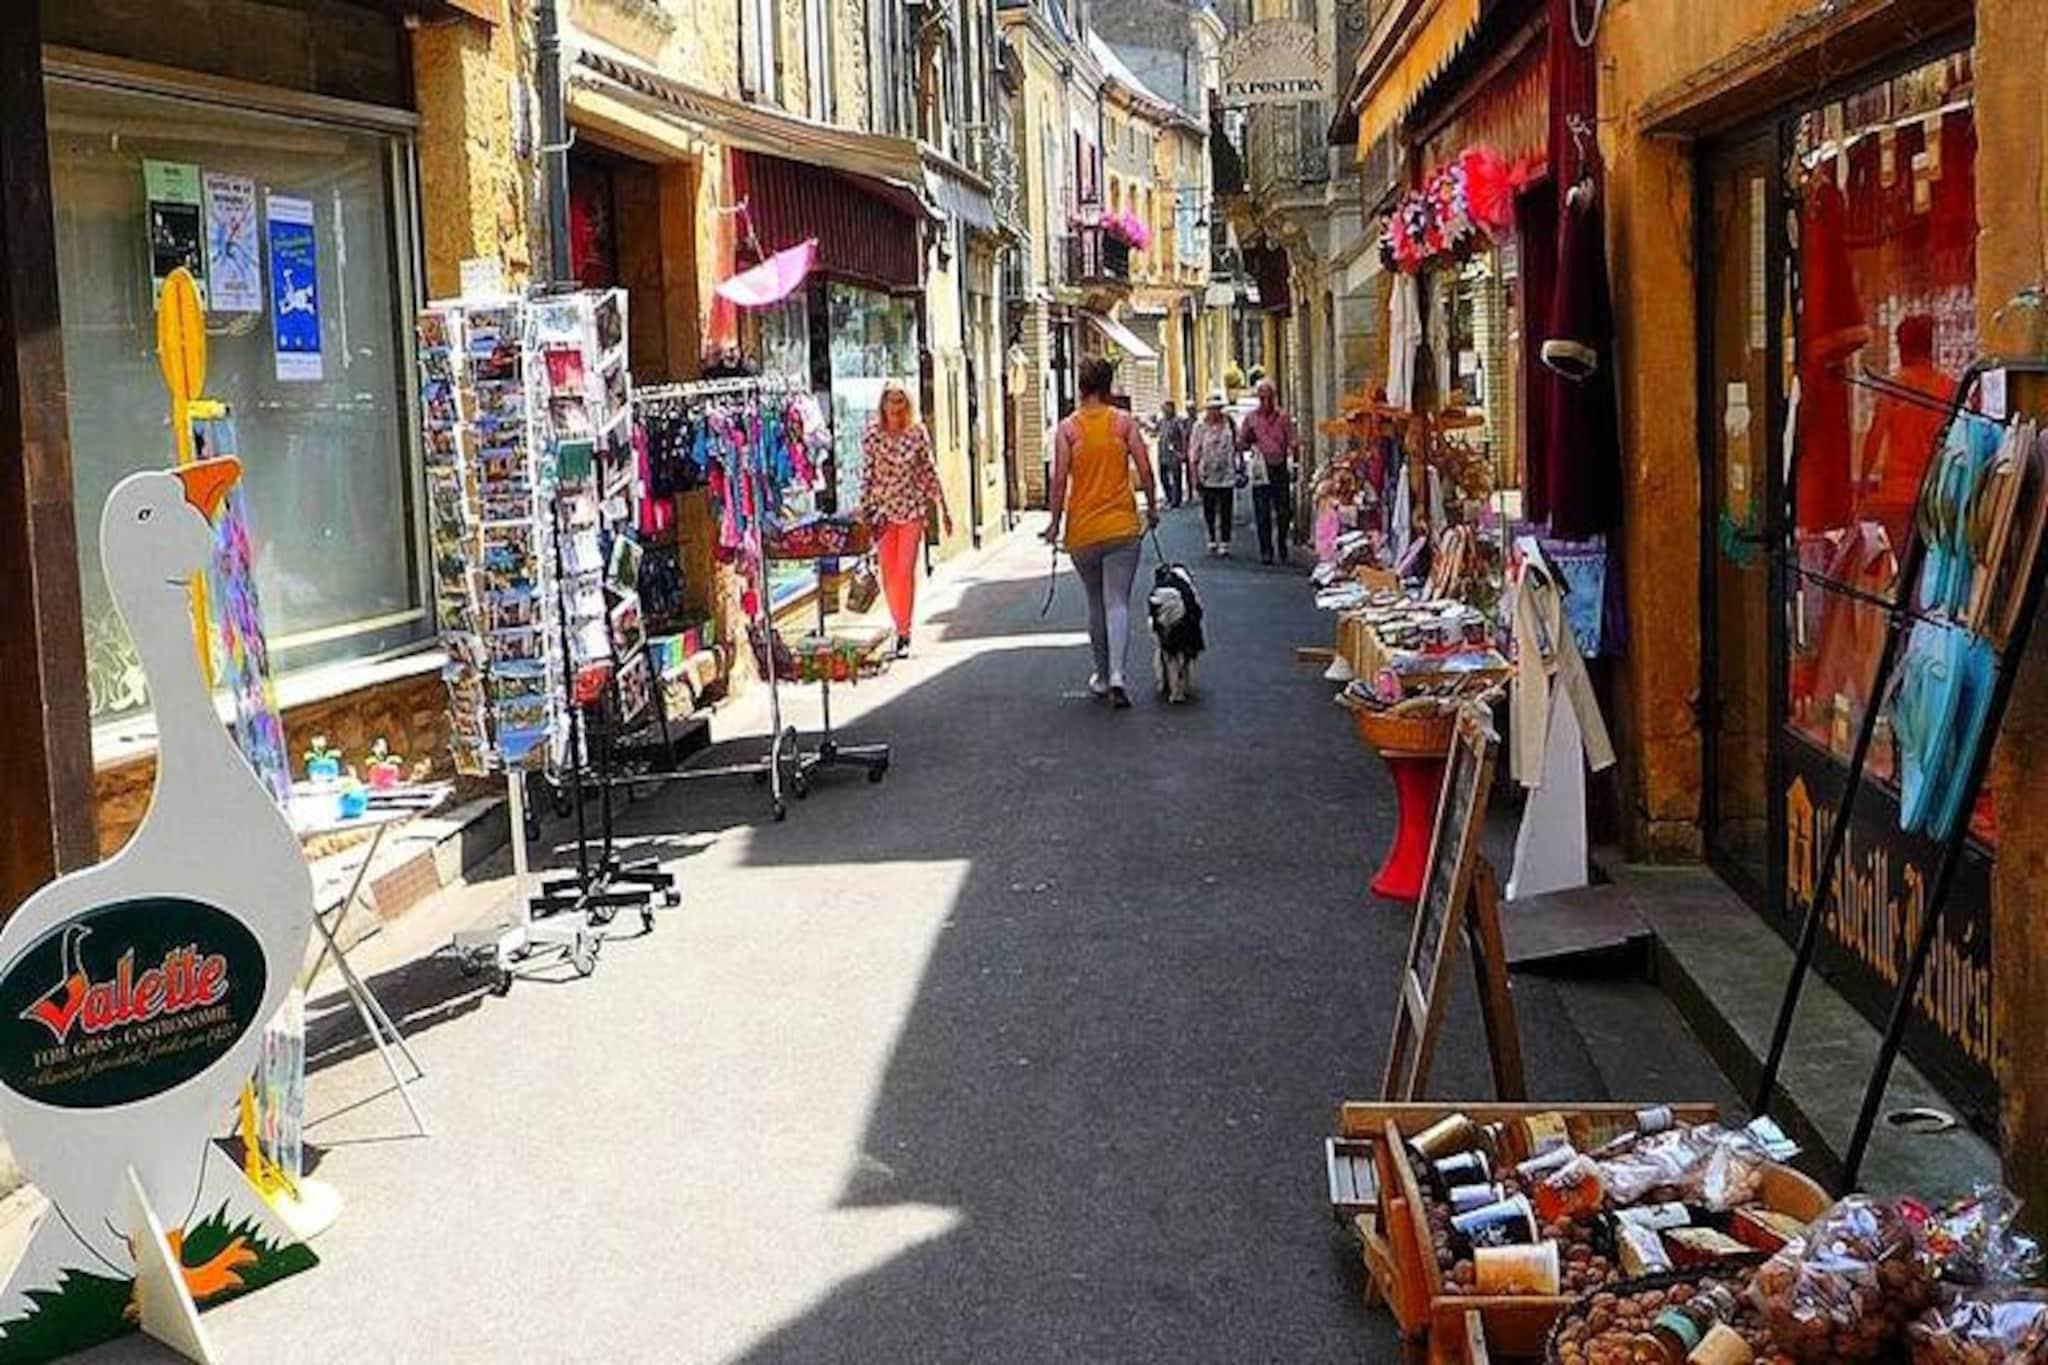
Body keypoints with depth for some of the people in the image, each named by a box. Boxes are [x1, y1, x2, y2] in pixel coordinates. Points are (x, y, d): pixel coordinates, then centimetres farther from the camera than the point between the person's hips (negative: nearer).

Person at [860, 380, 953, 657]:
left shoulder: (918, 432, -1)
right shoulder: (871, 434, -2)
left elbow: (929, 471, 6)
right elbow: (866, 474, 2)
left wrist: (943, 508, 8)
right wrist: (865, 510, -2)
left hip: (912, 508, -1)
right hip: (883, 509, 1)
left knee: (906, 571, -6)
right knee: (888, 572, 4)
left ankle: (904, 633, -2)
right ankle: (900, 626, 20)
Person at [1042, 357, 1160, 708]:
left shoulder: (1067, 428, -2)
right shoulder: (1124, 421, -1)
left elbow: (1059, 479, -6)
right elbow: (1145, 470, -3)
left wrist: (1055, 522, 2)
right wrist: (1152, 508, 11)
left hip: (1082, 529, 1)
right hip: (1122, 526, -1)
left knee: (1096, 604, 16)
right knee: (1118, 602, -4)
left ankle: (1102, 676, 26)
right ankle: (1116, 675, -21)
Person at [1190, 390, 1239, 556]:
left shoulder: (1229, 423, 3)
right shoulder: (1200, 427, -2)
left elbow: (1238, 445, 14)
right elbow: (1193, 453, -1)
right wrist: (1195, 476, -4)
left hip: (1227, 476, 0)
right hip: (1207, 477, 0)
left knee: (1226, 513, 1)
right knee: (1209, 512, 7)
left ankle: (1224, 543, 7)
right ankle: (1212, 540, 21)